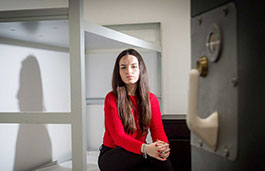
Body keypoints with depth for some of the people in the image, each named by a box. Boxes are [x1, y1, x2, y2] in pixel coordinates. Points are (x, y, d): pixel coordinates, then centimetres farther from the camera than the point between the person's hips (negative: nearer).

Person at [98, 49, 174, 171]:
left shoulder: (151, 99, 5)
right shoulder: (111, 99, -9)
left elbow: (158, 131, -4)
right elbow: (118, 136, -19)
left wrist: (162, 146, -30)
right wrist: (144, 148, -38)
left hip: (137, 156, 3)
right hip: (111, 156, -3)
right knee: (150, 155, -33)